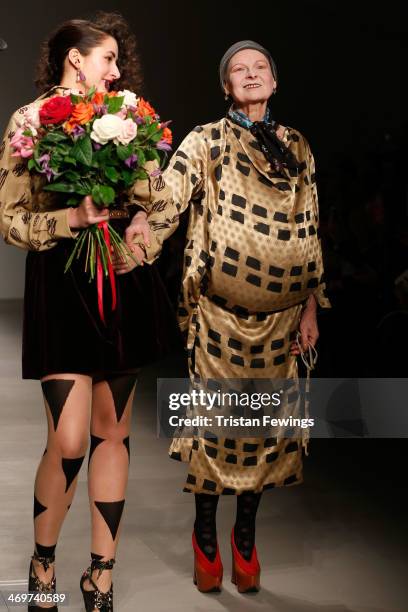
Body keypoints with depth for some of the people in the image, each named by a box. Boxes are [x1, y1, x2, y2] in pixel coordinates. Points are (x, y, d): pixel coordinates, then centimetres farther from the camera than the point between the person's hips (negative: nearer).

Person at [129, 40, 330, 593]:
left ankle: (246, 535, 24)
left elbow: (310, 230, 11)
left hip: (279, 314, 3)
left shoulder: (297, 148, 10)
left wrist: (311, 308, 8)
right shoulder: (204, 143, 0)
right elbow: (164, 207, -12)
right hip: (220, 309, -3)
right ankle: (206, 537, 19)